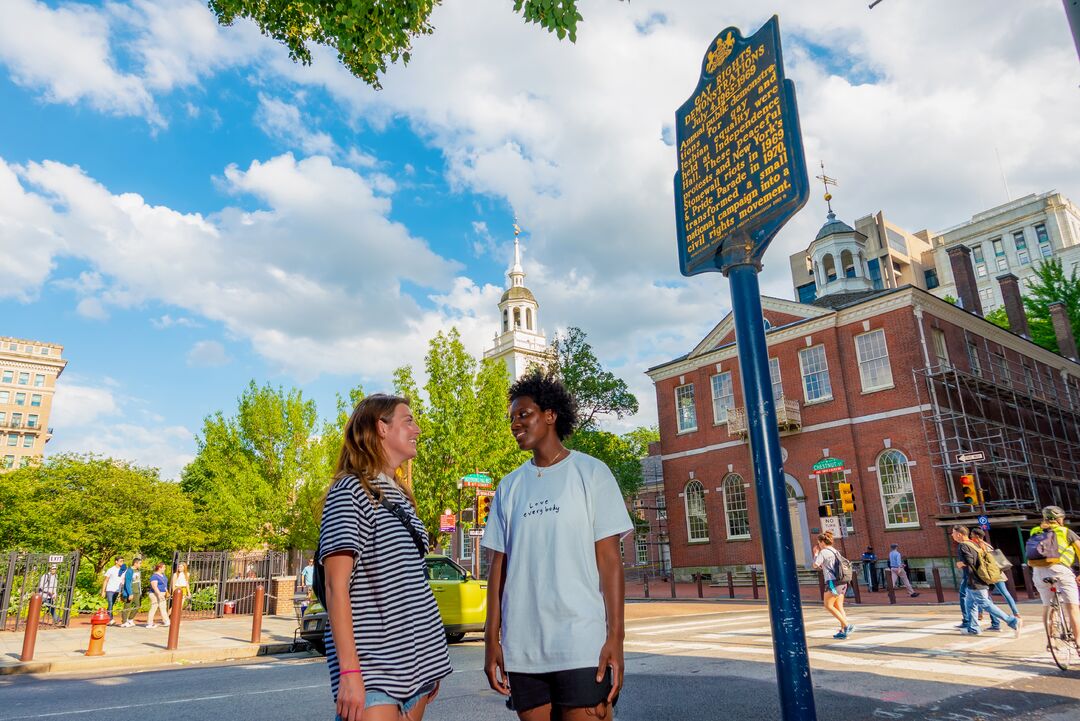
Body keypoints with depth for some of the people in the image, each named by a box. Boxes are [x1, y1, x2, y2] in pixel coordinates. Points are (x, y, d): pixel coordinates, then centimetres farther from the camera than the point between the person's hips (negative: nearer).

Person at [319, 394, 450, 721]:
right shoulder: (350, 490, -9)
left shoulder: (401, 495, 15)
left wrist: (430, 663, 19)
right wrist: (349, 671, -20)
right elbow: (336, 585, -15)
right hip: (373, 668, -7)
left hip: (416, 663, 7)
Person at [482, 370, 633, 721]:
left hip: (583, 647, -3)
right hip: (521, 650, 4)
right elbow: (498, 565, 11)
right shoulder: (509, 486, 10)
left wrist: (615, 637, -10)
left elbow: (609, 559, -4)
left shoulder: (591, 473, 0)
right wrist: (492, 637, 6)